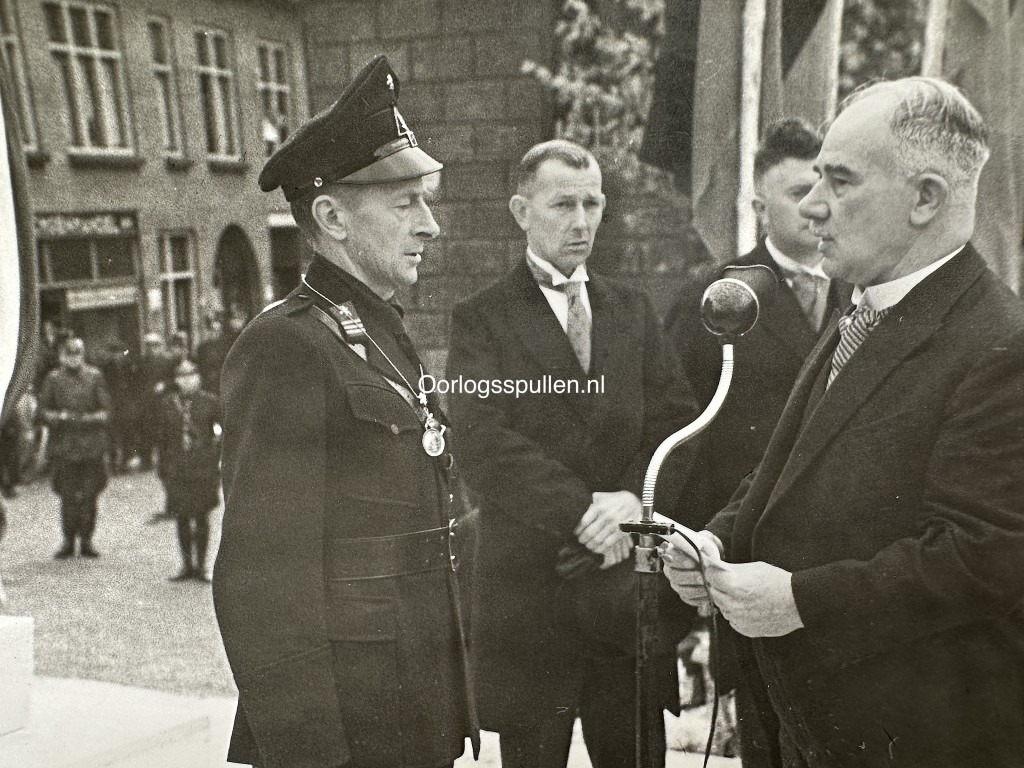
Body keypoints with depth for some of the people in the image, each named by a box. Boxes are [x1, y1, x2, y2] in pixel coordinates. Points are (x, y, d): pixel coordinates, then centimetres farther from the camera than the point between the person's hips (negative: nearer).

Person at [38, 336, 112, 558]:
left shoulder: (94, 376, 5)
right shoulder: (53, 378, 4)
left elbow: (105, 410, 4)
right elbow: (43, 410, 5)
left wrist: (89, 419, -14)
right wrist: (61, 417, -13)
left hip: (92, 446, 0)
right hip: (63, 446, 0)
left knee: (89, 494, 2)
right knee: (68, 496, 2)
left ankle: (86, 540, 11)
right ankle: (68, 541, 13)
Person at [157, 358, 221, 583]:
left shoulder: (209, 402, 0)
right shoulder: (166, 404, 5)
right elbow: (163, 438, 10)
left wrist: (216, 451, 0)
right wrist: (162, 469, 9)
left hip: (204, 469, -2)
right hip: (177, 469, 2)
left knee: (202, 518, 1)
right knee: (182, 518, 5)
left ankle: (201, 566, 10)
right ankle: (187, 566, 14)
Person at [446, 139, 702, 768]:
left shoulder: (633, 310, 12)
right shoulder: (482, 320, -2)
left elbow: (677, 420, 3)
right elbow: (482, 440, -16)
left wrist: (638, 500, -15)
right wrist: (581, 510, -23)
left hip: (627, 585, 4)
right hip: (528, 592, -3)